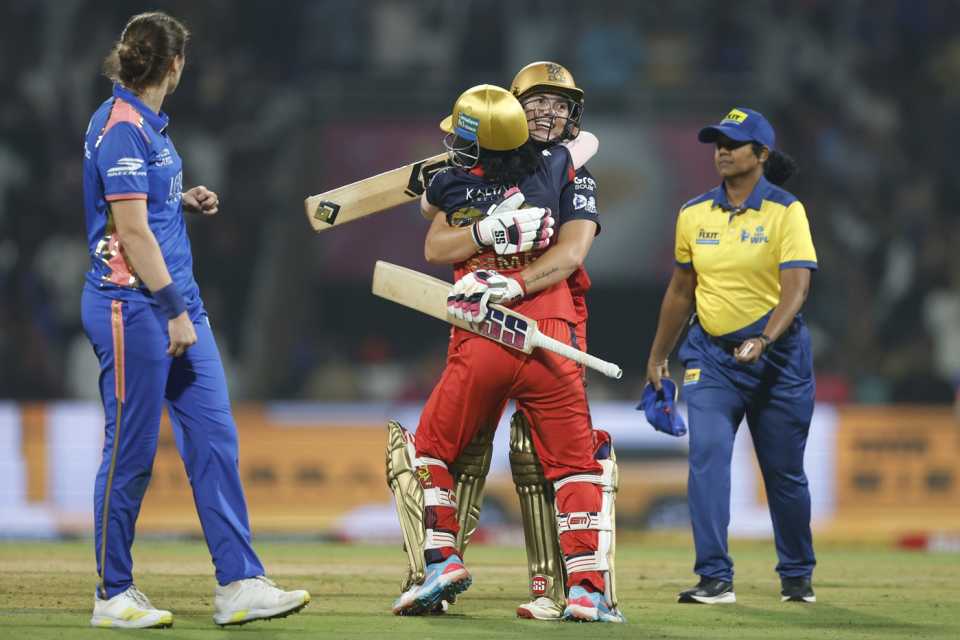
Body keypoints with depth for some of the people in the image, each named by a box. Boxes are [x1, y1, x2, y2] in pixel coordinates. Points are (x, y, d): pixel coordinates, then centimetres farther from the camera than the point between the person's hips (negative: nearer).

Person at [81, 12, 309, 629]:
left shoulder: (147, 122, 14)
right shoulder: (121, 128, -15)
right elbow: (132, 231, -19)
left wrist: (186, 200, 14)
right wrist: (174, 313, -18)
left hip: (177, 303, 10)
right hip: (133, 305, -10)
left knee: (215, 436, 4)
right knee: (131, 453, -2)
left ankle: (240, 585, 3)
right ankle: (114, 596, 8)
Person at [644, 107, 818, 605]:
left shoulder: (785, 212, -8)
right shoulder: (694, 214, 5)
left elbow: (795, 288, -18)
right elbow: (681, 290, 16)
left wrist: (764, 340, -33)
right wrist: (657, 356, 19)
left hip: (778, 354, -3)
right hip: (711, 354, 3)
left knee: (784, 471, 6)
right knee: (707, 456, -16)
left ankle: (796, 576, 25)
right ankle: (715, 578, -17)